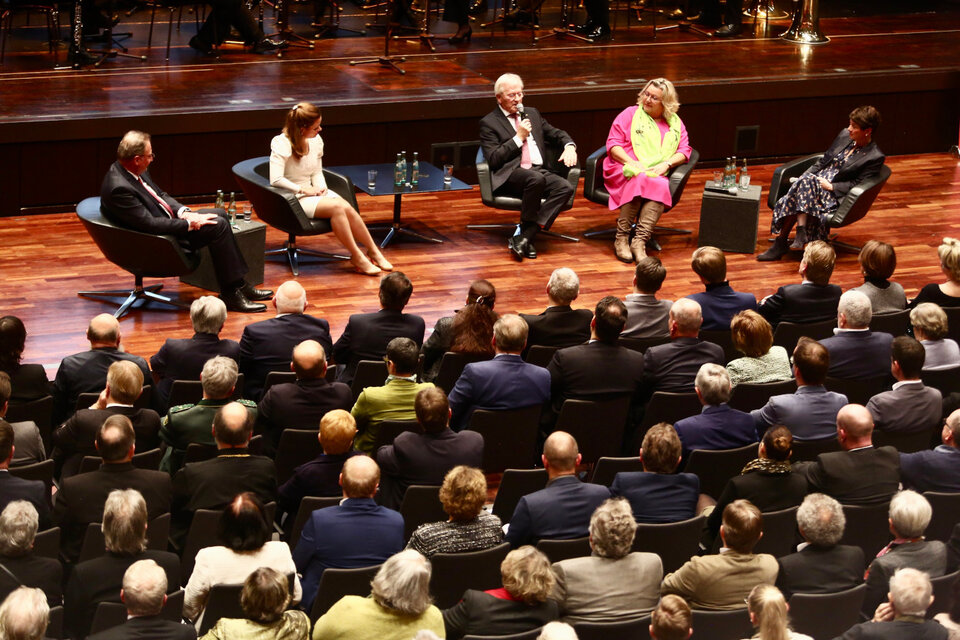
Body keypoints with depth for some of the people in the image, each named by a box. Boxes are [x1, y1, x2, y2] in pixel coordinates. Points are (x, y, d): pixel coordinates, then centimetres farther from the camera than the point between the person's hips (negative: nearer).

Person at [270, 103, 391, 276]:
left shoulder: (315, 141, 5)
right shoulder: (282, 144, -17)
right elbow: (275, 180, -25)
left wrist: (321, 187, -5)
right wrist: (303, 189, -22)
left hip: (312, 191, 7)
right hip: (293, 197, -7)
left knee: (348, 209, -20)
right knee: (336, 207, -28)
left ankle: (373, 251, -7)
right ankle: (357, 257, -20)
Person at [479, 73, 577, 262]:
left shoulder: (532, 114, 25)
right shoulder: (488, 123, 5)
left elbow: (555, 133, 30)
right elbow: (493, 159, -5)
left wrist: (569, 146, 6)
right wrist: (519, 138, -8)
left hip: (540, 170, 6)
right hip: (510, 175, -6)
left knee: (566, 188, -25)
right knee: (536, 179, -39)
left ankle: (524, 237, -30)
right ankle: (527, 238, -27)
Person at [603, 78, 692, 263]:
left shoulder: (675, 123, 21)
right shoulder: (630, 114, 13)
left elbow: (684, 151, 13)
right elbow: (613, 144, 5)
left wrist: (666, 164, -8)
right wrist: (632, 163, -12)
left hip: (657, 174, 2)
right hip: (626, 170, -2)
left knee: (661, 186, -35)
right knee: (640, 180, -38)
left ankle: (639, 241, -43)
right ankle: (621, 239, -35)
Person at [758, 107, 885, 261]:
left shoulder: (876, 157, -3)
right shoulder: (844, 136, 15)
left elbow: (856, 185, -8)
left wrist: (830, 186, -17)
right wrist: (802, 177, 6)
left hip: (835, 195, -6)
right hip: (815, 181, 6)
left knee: (806, 185, -35)